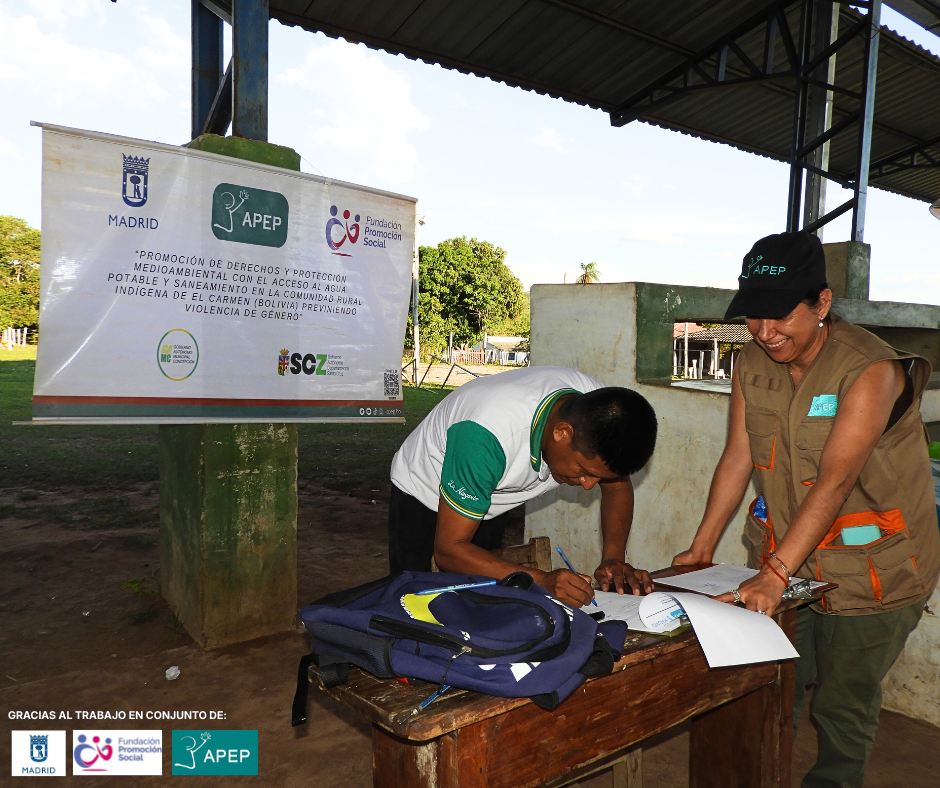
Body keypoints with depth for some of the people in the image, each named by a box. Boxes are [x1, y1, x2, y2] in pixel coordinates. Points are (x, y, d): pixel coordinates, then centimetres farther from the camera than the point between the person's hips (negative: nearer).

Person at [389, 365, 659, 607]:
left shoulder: (599, 410, -23)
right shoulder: (488, 436, -41)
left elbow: (618, 485, -5)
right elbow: (449, 549, -35)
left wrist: (613, 558, -21)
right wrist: (542, 582, -45)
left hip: (489, 505, 5)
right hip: (424, 502, -5)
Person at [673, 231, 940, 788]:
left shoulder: (871, 370, -21)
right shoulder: (752, 365, -2)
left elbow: (834, 482, -28)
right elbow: (738, 459, 1)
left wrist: (775, 574, -33)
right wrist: (701, 549, -2)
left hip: (870, 572, -4)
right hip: (786, 560, 5)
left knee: (844, 709, 9)